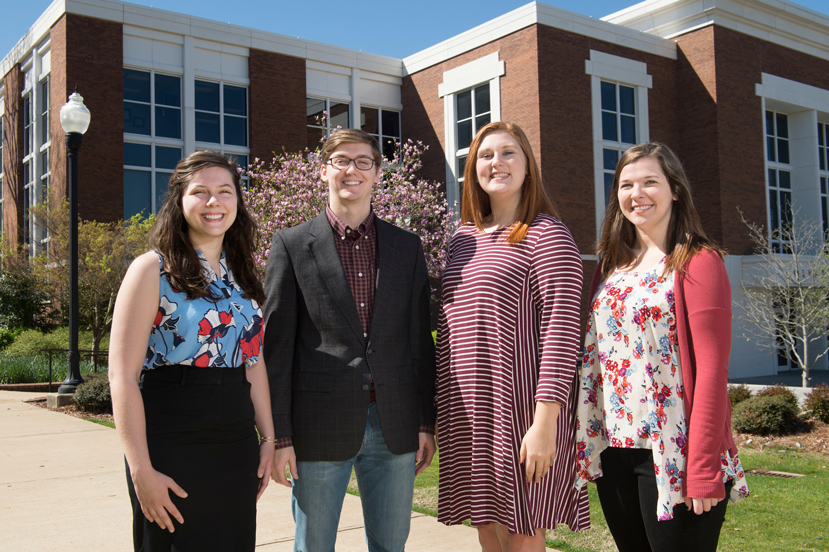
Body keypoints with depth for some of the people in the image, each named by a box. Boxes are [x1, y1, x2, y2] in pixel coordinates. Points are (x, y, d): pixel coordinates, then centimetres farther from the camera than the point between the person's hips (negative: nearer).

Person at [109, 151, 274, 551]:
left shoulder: (241, 274, 11)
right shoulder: (152, 270, -7)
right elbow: (122, 376, -12)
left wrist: (268, 438, 9)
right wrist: (141, 470, -16)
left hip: (237, 450, 5)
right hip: (173, 452, -5)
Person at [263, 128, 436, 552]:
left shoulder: (407, 246, 9)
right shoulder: (292, 245, 0)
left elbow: (420, 339, 9)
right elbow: (276, 345, -2)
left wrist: (426, 423, 5)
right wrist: (281, 436, -6)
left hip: (395, 429, 3)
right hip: (320, 427, -2)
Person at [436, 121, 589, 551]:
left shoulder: (547, 235, -7)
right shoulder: (463, 237, 14)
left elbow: (560, 331, -14)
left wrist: (545, 422, -19)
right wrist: (439, 411, 15)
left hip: (522, 413, -6)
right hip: (466, 415, 6)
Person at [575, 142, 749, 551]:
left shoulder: (698, 262, -7)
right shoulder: (612, 264, 11)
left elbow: (712, 369, -13)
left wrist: (704, 469, -17)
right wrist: (589, 443, 6)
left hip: (673, 454, -6)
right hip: (613, 448, 6)